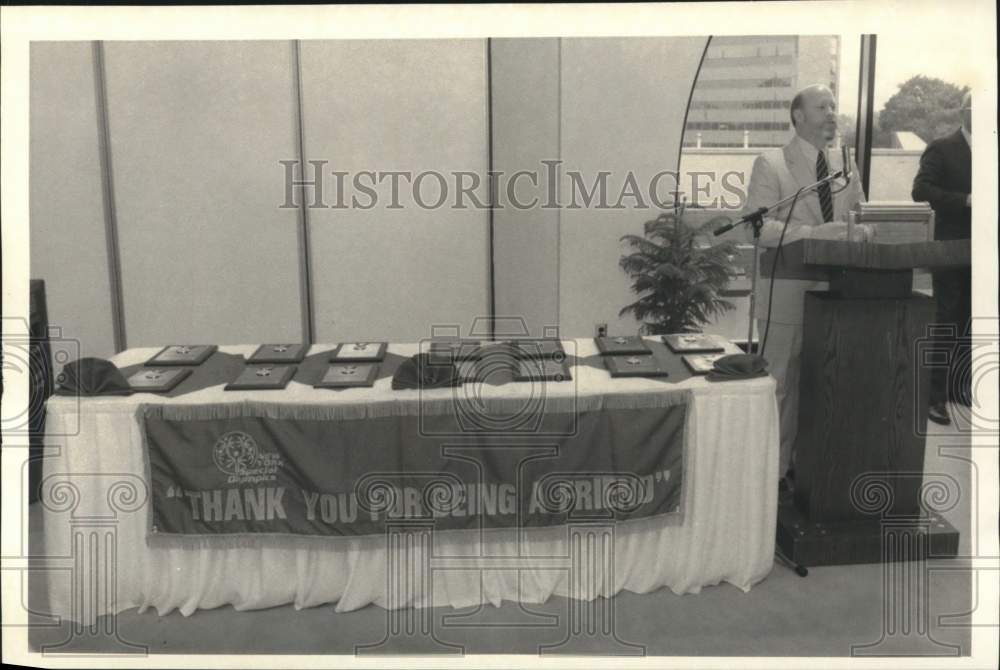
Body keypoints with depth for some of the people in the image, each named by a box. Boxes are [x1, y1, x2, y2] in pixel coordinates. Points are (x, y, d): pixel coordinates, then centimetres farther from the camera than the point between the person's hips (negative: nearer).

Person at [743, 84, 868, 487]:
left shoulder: (846, 166, 14)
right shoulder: (770, 165, -5)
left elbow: (863, 220, 17)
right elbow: (757, 227, -16)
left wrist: (860, 232, -7)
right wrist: (814, 233, -28)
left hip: (834, 291, 5)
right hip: (787, 293, -5)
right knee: (783, 383, 3)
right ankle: (776, 470, 15)